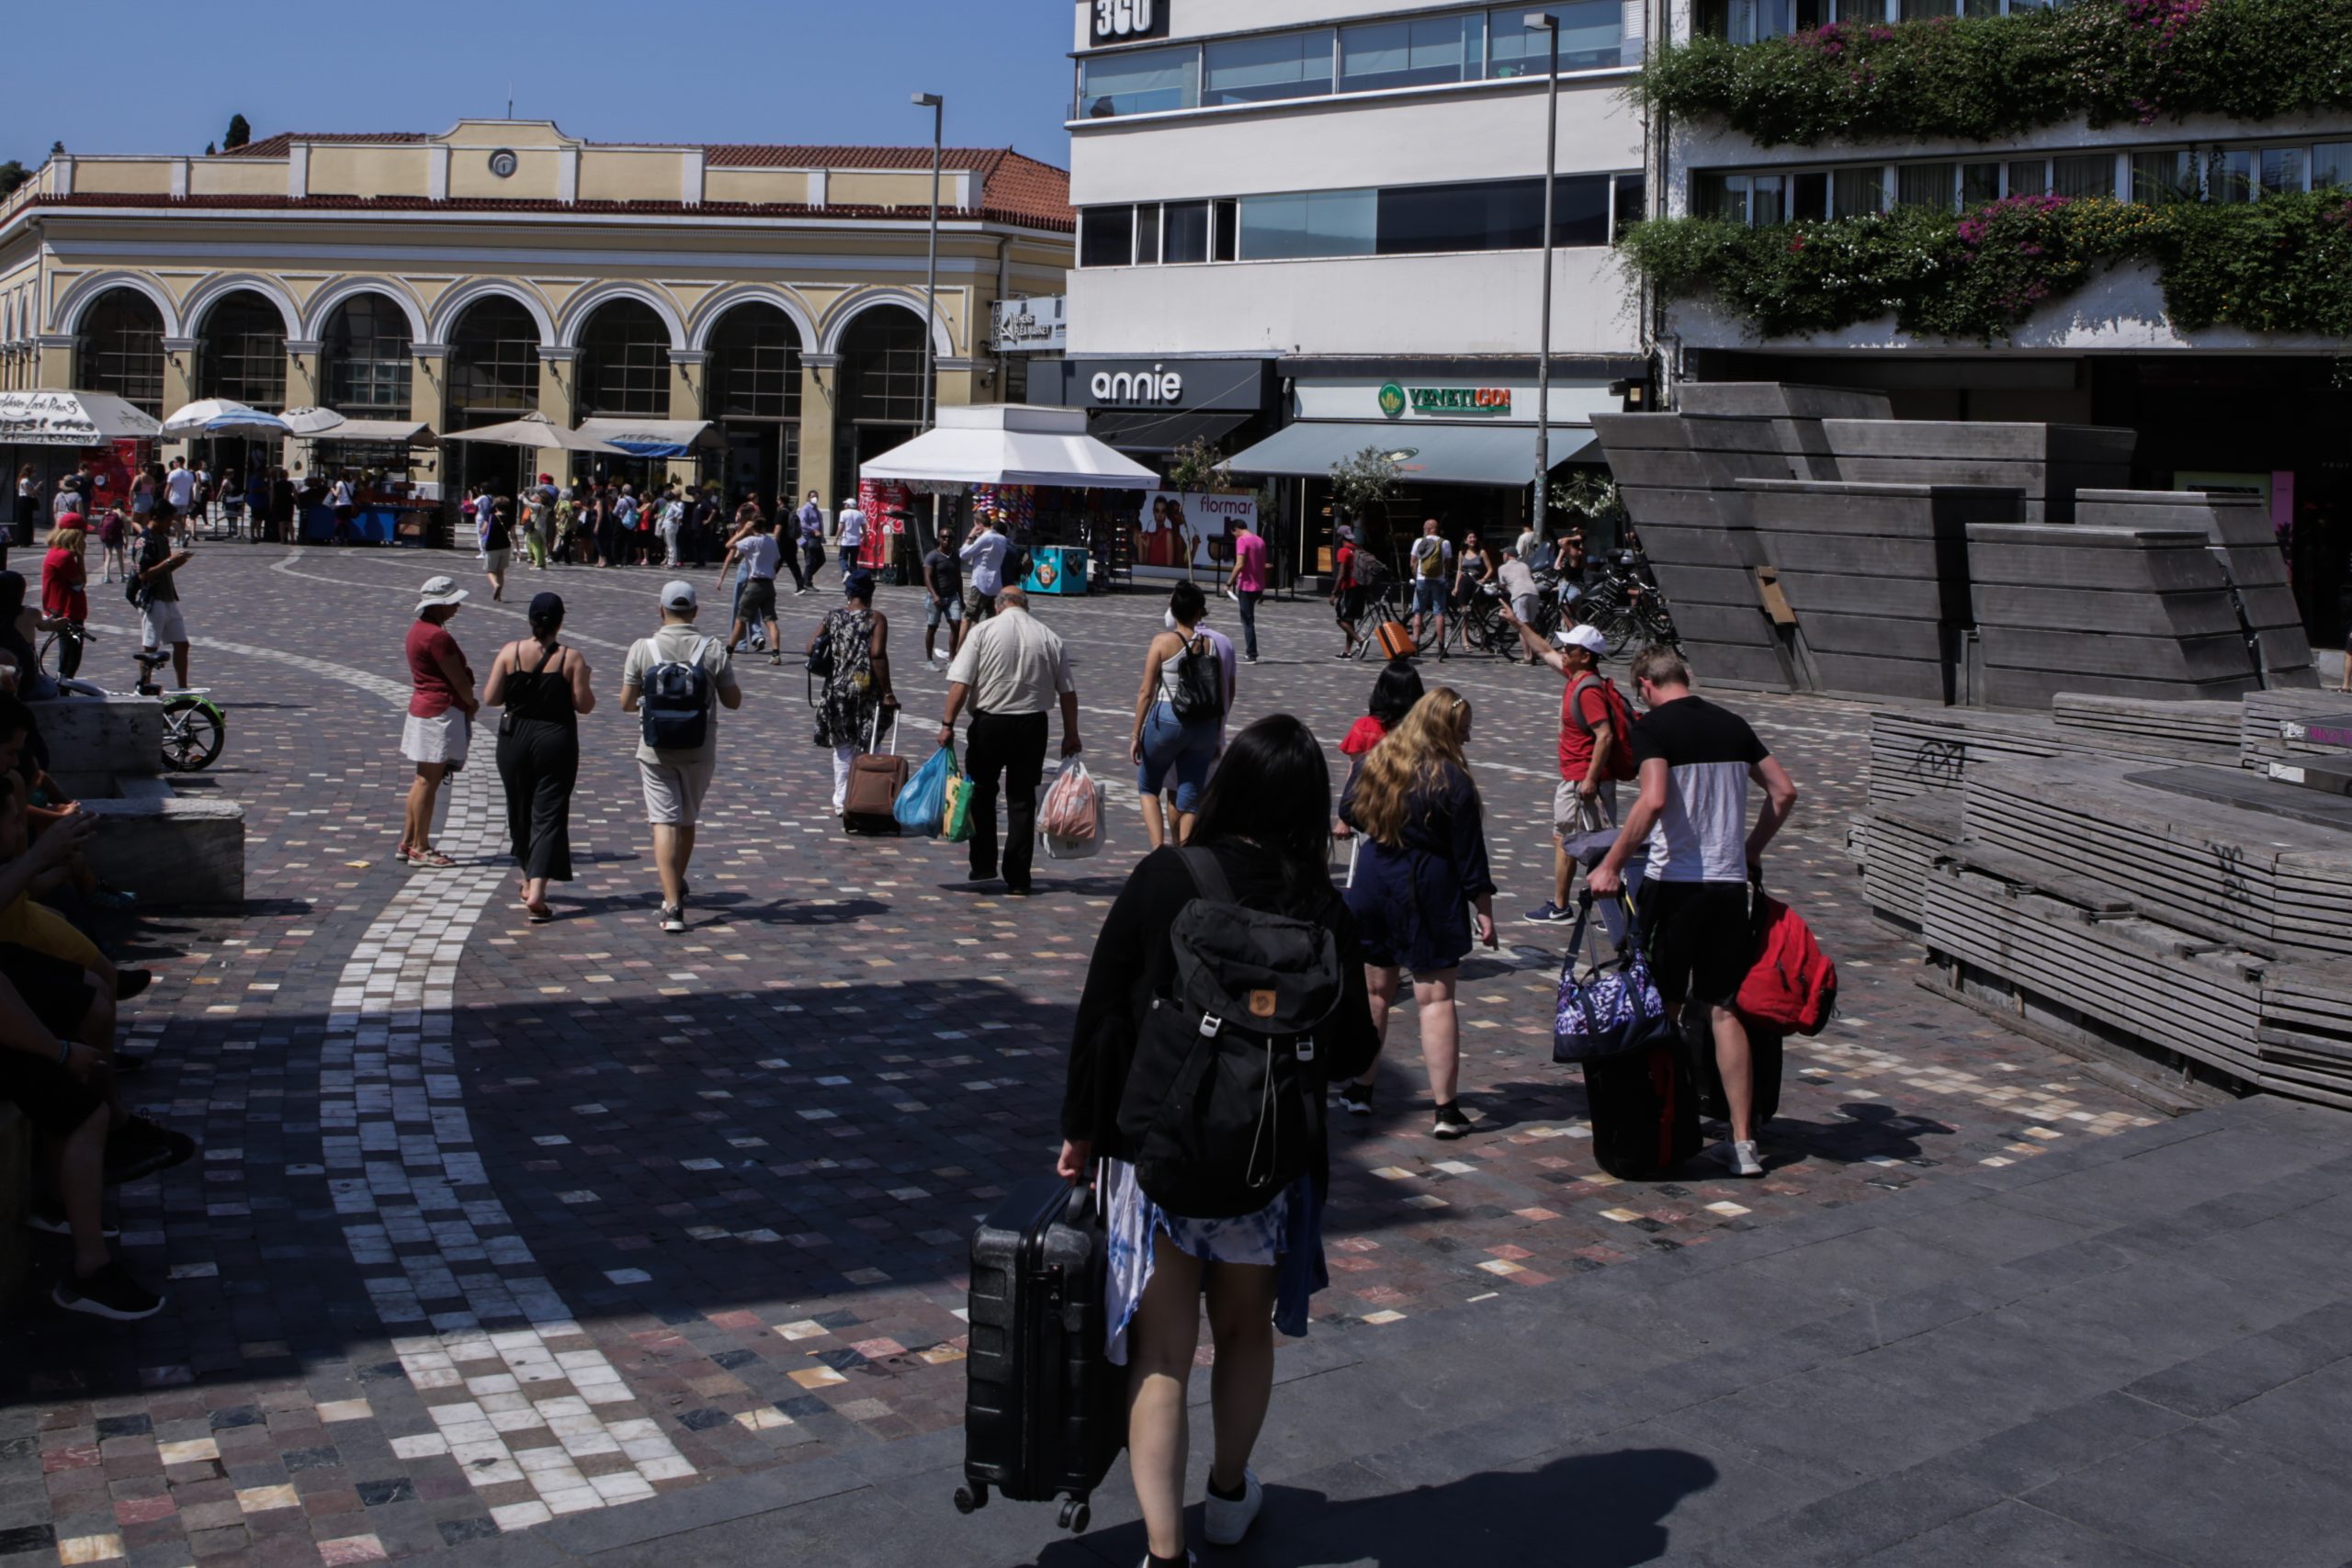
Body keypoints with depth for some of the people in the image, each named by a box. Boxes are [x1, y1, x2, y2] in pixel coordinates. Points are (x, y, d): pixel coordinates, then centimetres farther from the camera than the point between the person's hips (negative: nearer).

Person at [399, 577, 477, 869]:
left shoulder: (419, 628, 12)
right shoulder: (436, 636, -20)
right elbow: (458, 679, -16)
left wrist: (466, 703, 3)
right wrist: (471, 703, 2)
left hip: (424, 708, 10)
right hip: (440, 712, -10)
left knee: (424, 781, 16)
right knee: (428, 782, -3)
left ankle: (407, 843, 22)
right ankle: (420, 849, 3)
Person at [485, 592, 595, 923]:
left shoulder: (510, 652, -5)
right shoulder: (571, 658, -10)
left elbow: (490, 698, -4)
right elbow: (584, 705, -10)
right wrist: (585, 682, 9)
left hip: (514, 740, 2)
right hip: (556, 742, -2)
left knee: (520, 812, 19)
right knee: (549, 815, -2)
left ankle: (530, 880, 35)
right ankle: (537, 892, -14)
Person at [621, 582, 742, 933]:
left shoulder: (642, 649, -8)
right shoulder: (713, 650, -7)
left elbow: (626, 704, -2)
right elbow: (733, 701, 0)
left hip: (656, 749, -1)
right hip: (700, 750, 2)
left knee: (664, 822, -2)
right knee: (688, 820, 19)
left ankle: (673, 906, -14)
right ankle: (676, 887, 39)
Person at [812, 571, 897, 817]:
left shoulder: (832, 617, 4)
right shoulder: (876, 619, -7)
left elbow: (811, 648, 0)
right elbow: (877, 654, -18)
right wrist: (887, 693, -15)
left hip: (836, 691, 3)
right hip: (866, 691, -3)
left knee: (843, 749, 15)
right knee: (866, 749, 8)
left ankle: (841, 802, 16)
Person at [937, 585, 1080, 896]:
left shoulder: (982, 632, -3)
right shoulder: (1050, 637, 4)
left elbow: (960, 683, -10)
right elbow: (1068, 691, 5)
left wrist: (948, 723, -6)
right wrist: (1071, 734, 12)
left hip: (989, 722, -2)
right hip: (1032, 724, 2)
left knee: (982, 795, 15)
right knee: (1022, 800, 7)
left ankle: (983, 866, 14)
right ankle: (1017, 880, 8)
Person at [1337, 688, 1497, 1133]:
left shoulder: (1375, 762, 0)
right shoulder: (1451, 781, -16)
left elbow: (1348, 813, 14)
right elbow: (1469, 854, -12)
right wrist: (1484, 911, -5)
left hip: (1373, 885, 5)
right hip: (1430, 896, -5)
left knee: (1374, 990, 17)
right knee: (1436, 999, -1)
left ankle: (1360, 1088, 26)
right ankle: (1445, 1109, 1)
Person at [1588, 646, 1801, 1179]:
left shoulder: (1653, 727, -8)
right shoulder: (1732, 724, 11)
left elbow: (1654, 799, -22)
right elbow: (1784, 791, 13)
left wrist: (1611, 865, -18)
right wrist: (1751, 850, 22)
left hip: (1673, 882, -5)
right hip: (1729, 883, 5)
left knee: (1662, 1012, 8)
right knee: (1725, 1011, 7)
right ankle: (1743, 1143, 6)